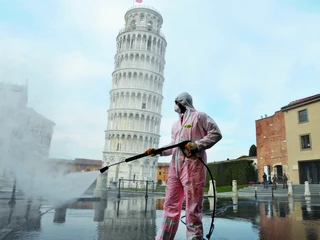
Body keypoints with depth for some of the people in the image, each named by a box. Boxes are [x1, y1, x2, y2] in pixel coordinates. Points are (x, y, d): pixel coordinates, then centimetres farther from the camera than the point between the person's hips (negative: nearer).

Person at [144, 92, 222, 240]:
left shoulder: (199, 116, 5)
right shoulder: (175, 125, 26)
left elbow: (216, 133, -2)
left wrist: (197, 145, -13)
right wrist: (158, 151, 7)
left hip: (193, 165, -7)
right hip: (175, 166, 7)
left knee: (193, 207, -4)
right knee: (170, 205, 7)